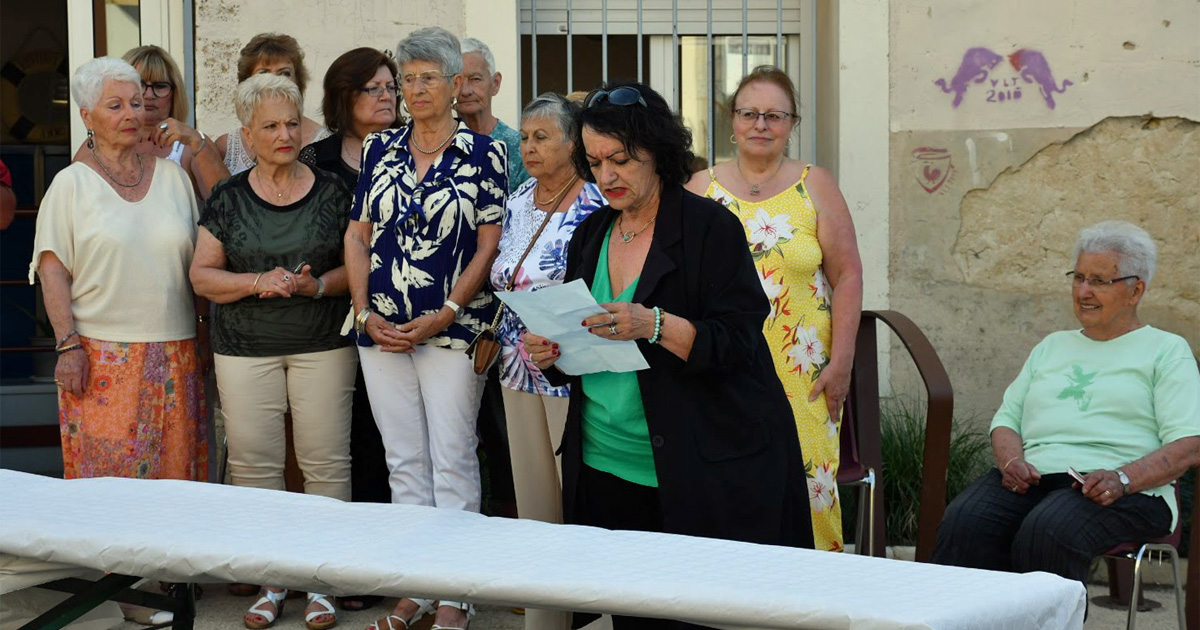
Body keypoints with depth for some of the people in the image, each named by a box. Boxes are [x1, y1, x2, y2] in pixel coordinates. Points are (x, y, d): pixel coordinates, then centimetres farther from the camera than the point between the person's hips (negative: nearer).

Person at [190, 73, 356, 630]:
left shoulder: (331, 191, 4)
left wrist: (318, 285, -15)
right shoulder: (228, 197, 6)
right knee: (254, 463, 0)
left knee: (326, 462, -3)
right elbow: (202, 274, 3)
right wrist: (258, 281, -13)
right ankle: (270, 580, 12)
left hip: (323, 347, -1)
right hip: (245, 349, 1)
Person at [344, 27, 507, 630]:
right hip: (381, 327, 4)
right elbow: (358, 237, 9)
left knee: (452, 459, -2)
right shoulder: (380, 149, 9)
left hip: (452, 327, -4)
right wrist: (365, 311, -2)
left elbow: (489, 246, -5)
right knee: (404, 460, 10)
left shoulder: (482, 153, -2)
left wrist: (446, 314, -13)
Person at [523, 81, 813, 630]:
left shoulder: (709, 227, -7)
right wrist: (548, 355, -3)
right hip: (608, 474, 5)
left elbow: (737, 341, -13)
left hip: (707, 475, -5)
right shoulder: (590, 235, 12)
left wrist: (656, 327, -27)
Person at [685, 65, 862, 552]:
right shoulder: (702, 188, 10)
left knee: (805, 485, -6)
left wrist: (840, 363, -4)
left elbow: (847, 276, 3)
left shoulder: (814, 186, 6)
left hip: (801, 379, -1)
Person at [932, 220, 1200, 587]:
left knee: (1047, 532, -38)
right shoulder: (1052, 347, 30)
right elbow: (1006, 418, 24)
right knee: (962, 524, -29)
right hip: (1033, 474, 4)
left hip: (1128, 491, -4)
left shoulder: (1166, 350, 13)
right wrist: (1011, 461, 0)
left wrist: (1122, 478, -17)